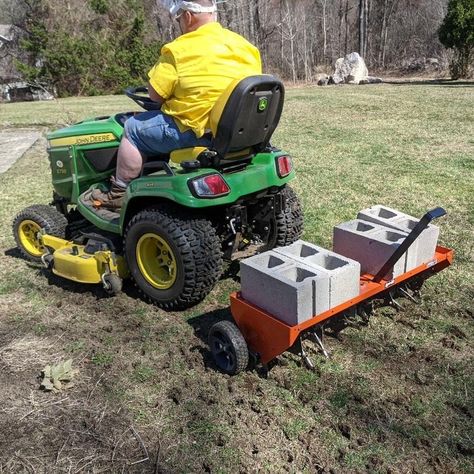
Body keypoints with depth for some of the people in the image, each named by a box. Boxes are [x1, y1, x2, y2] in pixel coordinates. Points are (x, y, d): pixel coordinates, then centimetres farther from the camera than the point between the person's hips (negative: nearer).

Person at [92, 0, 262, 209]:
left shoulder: (180, 50, -11)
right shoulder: (244, 45, 8)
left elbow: (155, 93, -6)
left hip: (200, 133, -8)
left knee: (133, 128, 12)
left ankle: (119, 192, 21)